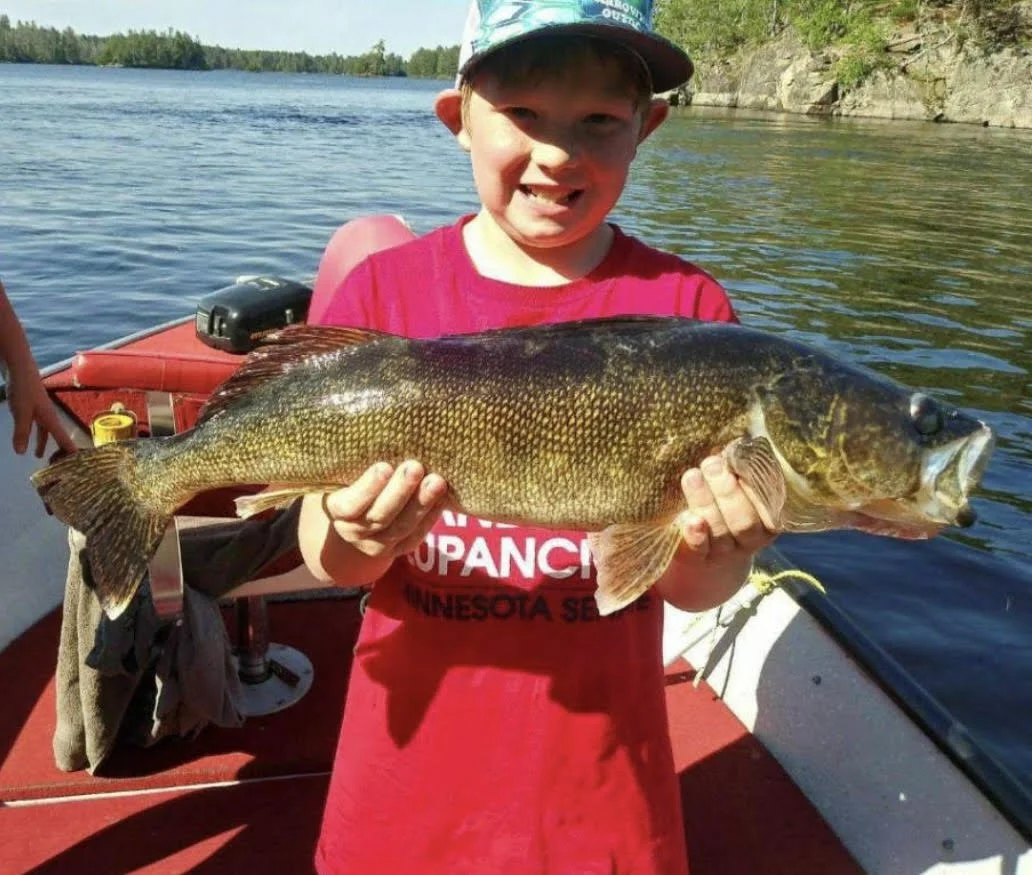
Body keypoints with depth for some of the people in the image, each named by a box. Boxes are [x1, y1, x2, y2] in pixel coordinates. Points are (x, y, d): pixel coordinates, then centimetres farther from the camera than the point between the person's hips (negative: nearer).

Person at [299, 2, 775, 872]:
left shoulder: (685, 308, -9)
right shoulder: (385, 290, -7)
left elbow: (688, 590, -7)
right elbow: (323, 556, -6)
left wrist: (716, 551, -27)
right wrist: (358, 542, -26)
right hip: (415, 751, 1)